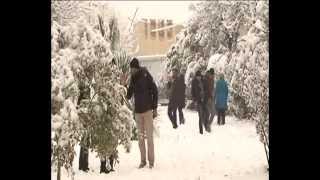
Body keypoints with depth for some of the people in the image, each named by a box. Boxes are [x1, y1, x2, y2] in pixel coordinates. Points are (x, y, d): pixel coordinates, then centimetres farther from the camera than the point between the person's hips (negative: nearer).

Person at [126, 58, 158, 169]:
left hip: (147, 110, -5)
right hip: (137, 111, 5)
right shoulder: (133, 79, 7)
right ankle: (143, 160, 16)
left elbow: (155, 92, -6)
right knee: (140, 137, 8)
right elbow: (129, 94, 12)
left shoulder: (146, 76, -8)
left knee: (149, 137, -2)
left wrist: (155, 108, -7)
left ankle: (151, 161, 6)